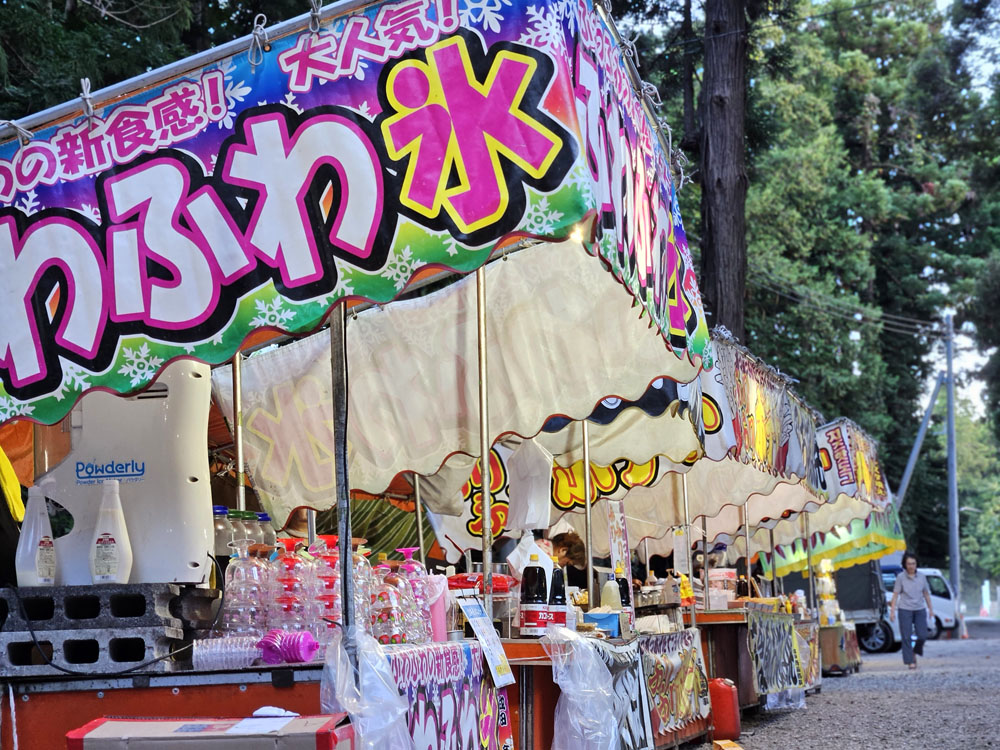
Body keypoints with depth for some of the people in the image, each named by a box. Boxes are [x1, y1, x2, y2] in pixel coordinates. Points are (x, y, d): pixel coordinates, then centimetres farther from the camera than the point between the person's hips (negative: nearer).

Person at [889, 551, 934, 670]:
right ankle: (911, 661, 2)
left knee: (922, 636, -4)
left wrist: (931, 609, 14)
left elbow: (926, 594, 12)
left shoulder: (922, 577, 4)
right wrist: (892, 610, -7)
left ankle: (915, 652, 24)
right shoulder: (900, 577, -4)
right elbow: (895, 594, -3)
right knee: (907, 637, -3)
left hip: (920, 610, 3)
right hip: (905, 610, -3)